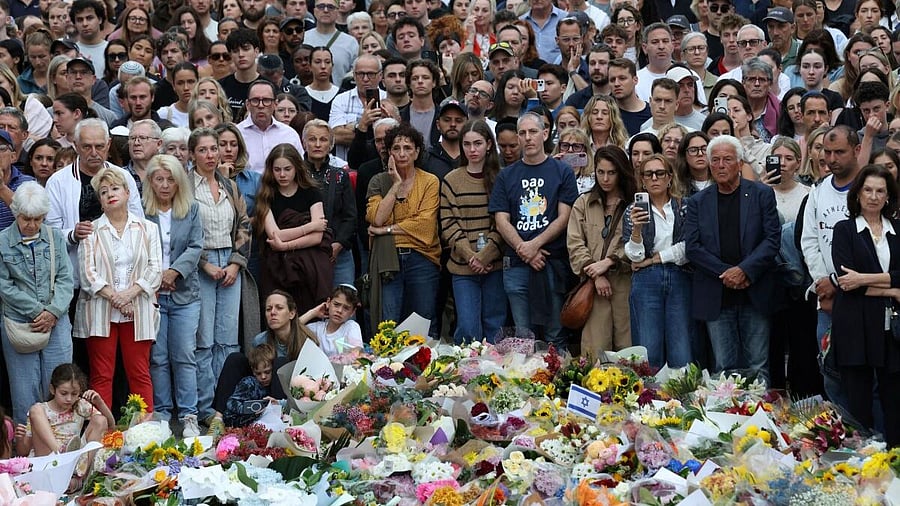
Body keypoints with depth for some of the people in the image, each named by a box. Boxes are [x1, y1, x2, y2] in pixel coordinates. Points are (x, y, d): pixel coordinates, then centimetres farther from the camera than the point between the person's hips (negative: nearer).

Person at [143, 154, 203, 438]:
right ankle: (161, 415, 11)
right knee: (157, 358, 3)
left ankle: (189, 417, 3)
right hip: (152, 294, -1)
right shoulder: (141, 212, 2)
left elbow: (196, 247, 0)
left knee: (184, 356, -1)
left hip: (184, 294, 1)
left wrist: (174, 271, -13)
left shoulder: (192, 209, 9)